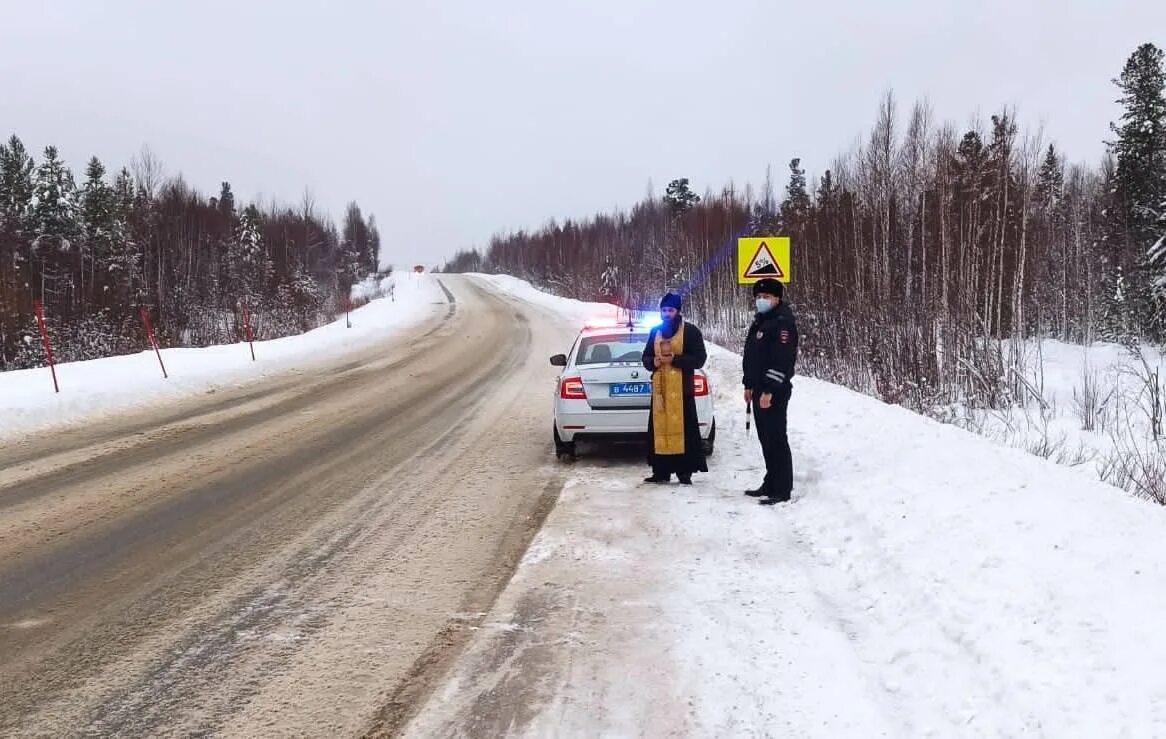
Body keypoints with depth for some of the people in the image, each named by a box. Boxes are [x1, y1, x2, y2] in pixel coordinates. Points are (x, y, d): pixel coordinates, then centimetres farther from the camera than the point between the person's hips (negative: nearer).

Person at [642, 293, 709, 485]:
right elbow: (646, 357, 20)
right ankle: (661, 471, 10)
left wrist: (675, 359, -17)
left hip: (682, 388, -5)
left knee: (683, 428, -7)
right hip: (659, 387, 5)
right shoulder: (655, 332, 15)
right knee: (658, 428, 3)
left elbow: (699, 358, -7)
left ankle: (685, 472, -3)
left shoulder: (690, 331, -1)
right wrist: (653, 362, -4)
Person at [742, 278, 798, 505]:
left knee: (776, 439, -9)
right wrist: (749, 385, 22)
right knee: (766, 438, 14)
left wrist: (769, 390, -23)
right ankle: (771, 485, 23)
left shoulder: (782, 322, -14)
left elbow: (782, 360, -21)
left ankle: (782, 491, -6)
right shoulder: (760, 322, 18)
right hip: (760, 390, 10)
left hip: (774, 392, -10)